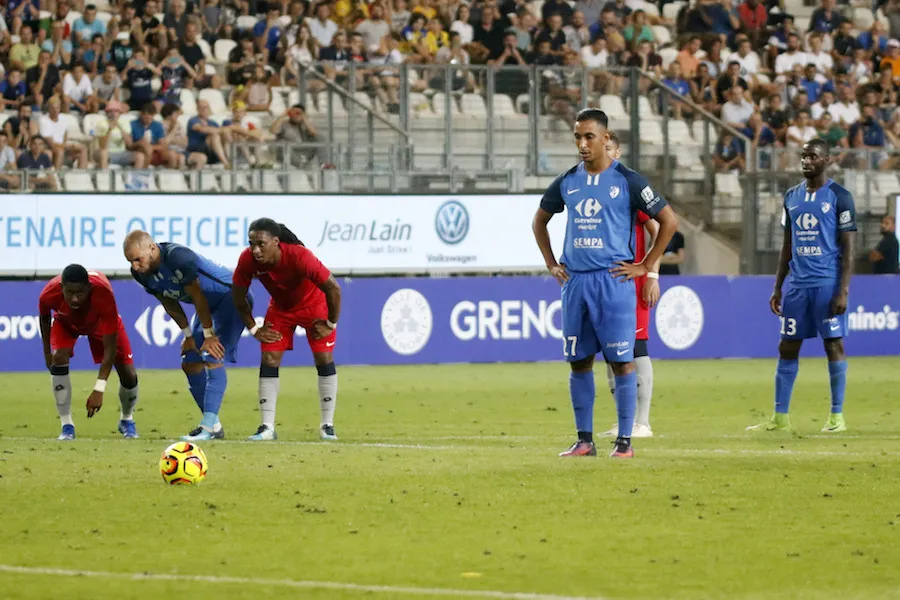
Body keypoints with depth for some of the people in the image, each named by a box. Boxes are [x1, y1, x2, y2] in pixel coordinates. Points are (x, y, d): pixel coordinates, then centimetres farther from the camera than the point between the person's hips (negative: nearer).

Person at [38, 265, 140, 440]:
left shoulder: (104, 294, -45)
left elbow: (110, 347, -41)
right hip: (65, 322, 1)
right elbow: (44, 317, -10)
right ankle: (67, 426, -16)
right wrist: (47, 352, -2)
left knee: (129, 376, -7)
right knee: (59, 358, -28)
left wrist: (99, 390, -46)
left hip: (101, 321, -1)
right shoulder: (49, 294, -39)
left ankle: (127, 420, 26)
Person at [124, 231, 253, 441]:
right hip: (209, 305, 9)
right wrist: (188, 334, 5)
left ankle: (209, 427, -27)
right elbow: (170, 304, 5)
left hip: (231, 297, -9)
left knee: (213, 357, -22)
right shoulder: (142, 273, -8)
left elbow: (198, 297, -26)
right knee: (190, 364, 7)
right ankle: (214, 426, 13)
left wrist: (209, 335, -19)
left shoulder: (178, 257, -34)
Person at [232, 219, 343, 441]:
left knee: (324, 359, -7)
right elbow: (238, 296, -9)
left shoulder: (299, 256, -38)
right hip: (280, 307, 3)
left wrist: (331, 324, -18)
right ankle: (267, 427, -3)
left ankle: (327, 425, 4)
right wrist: (254, 329, -7)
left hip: (314, 304, -3)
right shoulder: (247, 260, -28)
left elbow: (333, 288, -27)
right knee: (269, 360, -6)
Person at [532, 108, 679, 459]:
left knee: (621, 361, -4)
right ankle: (584, 440, 14)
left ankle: (625, 440, 1)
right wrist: (551, 264, 16)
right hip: (574, 282, 5)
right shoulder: (567, 183, 10)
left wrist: (645, 267, -4)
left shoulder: (627, 181, -4)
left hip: (613, 280, -5)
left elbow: (669, 221, -2)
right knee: (578, 361, 7)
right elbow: (540, 220, 26)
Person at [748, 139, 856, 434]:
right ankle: (780, 417, 9)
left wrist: (843, 291, -14)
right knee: (787, 347, 4)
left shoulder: (839, 197, -4)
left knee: (834, 344, -3)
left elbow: (848, 248, -7)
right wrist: (777, 287, 14)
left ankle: (837, 416, 4)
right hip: (798, 285, 6)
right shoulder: (792, 197, 13)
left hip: (828, 284, -6)